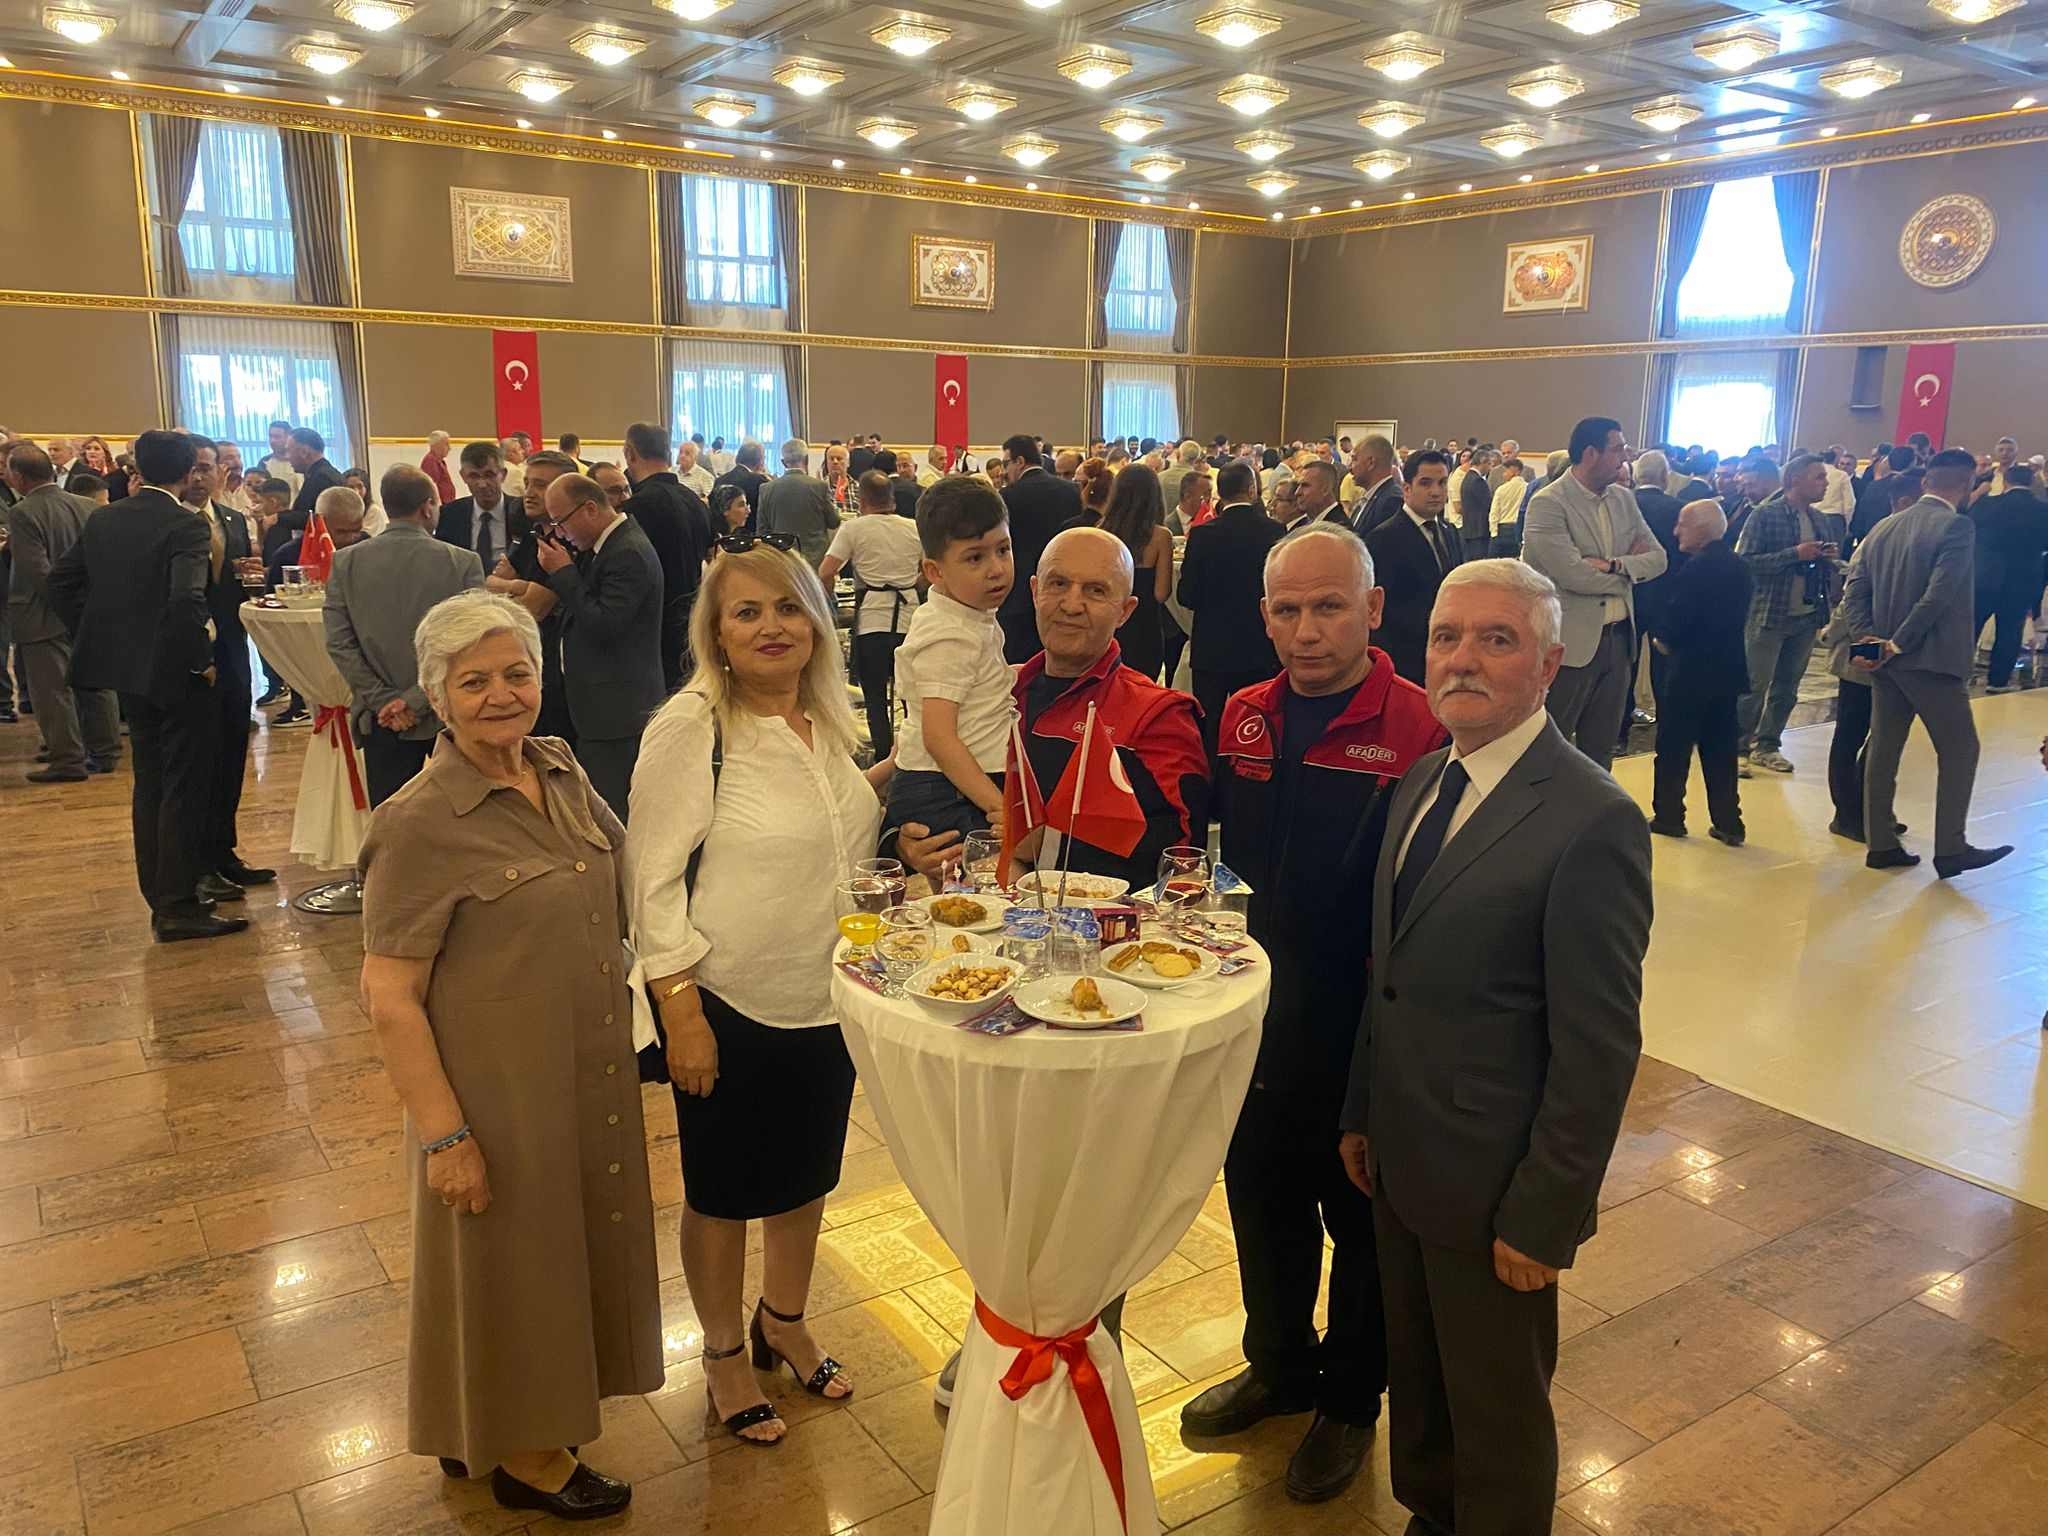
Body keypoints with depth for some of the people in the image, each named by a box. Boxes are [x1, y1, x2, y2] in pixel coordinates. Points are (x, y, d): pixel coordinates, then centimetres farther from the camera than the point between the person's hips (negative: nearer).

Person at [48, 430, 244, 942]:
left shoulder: (102, 521, 7)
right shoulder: (186, 526, -16)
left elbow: (61, 580, 11)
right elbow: (187, 600, -28)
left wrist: (100, 639, 14)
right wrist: (201, 658, -16)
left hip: (127, 669, 7)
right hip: (173, 671, -7)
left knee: (149, 783, 16)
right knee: (184, 788, 0)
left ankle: (159, 900, 23)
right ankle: (178, 908, 3)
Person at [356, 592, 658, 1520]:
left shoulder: (561, 772, 0)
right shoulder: (419, 825, -20)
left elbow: (622, 869, 19)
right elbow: (389, 1001, -19)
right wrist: (443, 1135, -19)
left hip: (589, 1078, 7)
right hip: (498, 1094, -7)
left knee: (573, 1247, 22)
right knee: (510, 1262, 12)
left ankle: (482, 1432, 46)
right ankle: (519, 1456, 37)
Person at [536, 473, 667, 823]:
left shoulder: (629, 554, -17)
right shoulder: (606, 545, 13)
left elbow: (603, 626, -22)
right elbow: (586, 606, 18)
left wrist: (563, 572, -14)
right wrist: (562, 569, 4)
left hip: (617, 712, -10)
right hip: (602, 705, 10)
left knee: (610, 816, -7)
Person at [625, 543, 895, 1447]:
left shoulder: (828, 720, 1)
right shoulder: (691, 726, -17)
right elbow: (654, 878, -17)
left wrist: (885, 781, 0)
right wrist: (680, 1011, -20)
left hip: (826, 997, 6)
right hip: (730, 1002, -6)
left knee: (807, 1171, 21)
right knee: (723, 1187, 14)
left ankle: (785, 1323, 46)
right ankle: (723, 1355, 38)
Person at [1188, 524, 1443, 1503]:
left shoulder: (1422, 732, -21)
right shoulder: (1245, 718, 0)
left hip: (1363, 1030, -5)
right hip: (1260, 1016, 6)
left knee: (1360, 1219, 16)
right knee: (1263, 1198, 22)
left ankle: (1350, 1400, 40)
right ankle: (1278, 1365, 47)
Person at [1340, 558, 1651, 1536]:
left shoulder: (1593, 821, -21)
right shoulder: (1425, 781, 4)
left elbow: (1599, 1046, -20)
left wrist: (1544, 1216, -17)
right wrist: (1362, 1113, 11)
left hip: (1493, 1188, -7)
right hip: (1400, 1161, 7)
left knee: (1498, 1413, 15)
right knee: (1415, 1381, 26)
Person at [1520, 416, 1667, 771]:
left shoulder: (1623, 498, 10)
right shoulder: (1548, 503, -12)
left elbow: (1658, 558, 7)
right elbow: (1573, 575, -20)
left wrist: (1614, 565, -13)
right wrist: (1630, 567, -5)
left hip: (1618, 639, 7)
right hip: (1570, 643, -7)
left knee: (1601, 749, 16)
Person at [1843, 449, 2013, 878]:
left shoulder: (1885, 526, 8)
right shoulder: (1957, 526, -12)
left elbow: (1854, 590, 4)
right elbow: (1938, 596, -21)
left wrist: (1871, 638, -3)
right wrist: (1898, 644, -14)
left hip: (1887, 659, 7)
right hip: (1931, 660, -6)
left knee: (1883, 750, 10)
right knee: (1959, 750, 5)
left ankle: (1880, 845, 15)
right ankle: (1950, 850, 7)